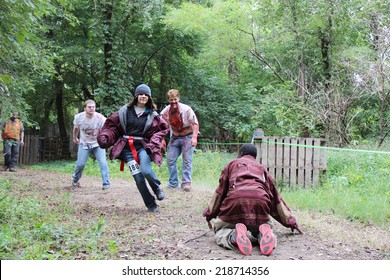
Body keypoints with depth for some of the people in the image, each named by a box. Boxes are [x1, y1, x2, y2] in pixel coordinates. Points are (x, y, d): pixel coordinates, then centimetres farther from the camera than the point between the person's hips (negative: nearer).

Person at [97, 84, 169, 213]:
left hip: (143, 146, 0)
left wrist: (155, 142, -8)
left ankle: (157, 188, 6)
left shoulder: (152, 114, 6)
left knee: (146, 171, -28)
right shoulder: (125, 111, 4)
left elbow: (162, 128, 8)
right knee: (138, 178, -7)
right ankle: (151, 205, 10)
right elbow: (112, 124, 8)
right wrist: (105, 137, -8)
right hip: (127, 148, 1)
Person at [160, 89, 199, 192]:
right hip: (175, 137, 5)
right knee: (170, 159, 2)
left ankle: (186, 183, -5)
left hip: (188, 137, -4)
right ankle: (173, 183, 14)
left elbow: (195, 124, -16)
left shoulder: (187, 109, -18)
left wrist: (194, 137, -27)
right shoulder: (165, 112, -7)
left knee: (187, 160, -8)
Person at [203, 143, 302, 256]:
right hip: (260, 201, 2)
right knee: (265, 226, 28)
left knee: (220, 230, 16)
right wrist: (290, 221, 41)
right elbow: (276, 197, 34)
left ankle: (233, 236, -20)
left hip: (236, 200, -2)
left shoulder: (232, 164, 28)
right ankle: (264, 234, -10)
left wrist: (209, 215, 32)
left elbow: (220, 192, 24)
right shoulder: (262, 168, 34)